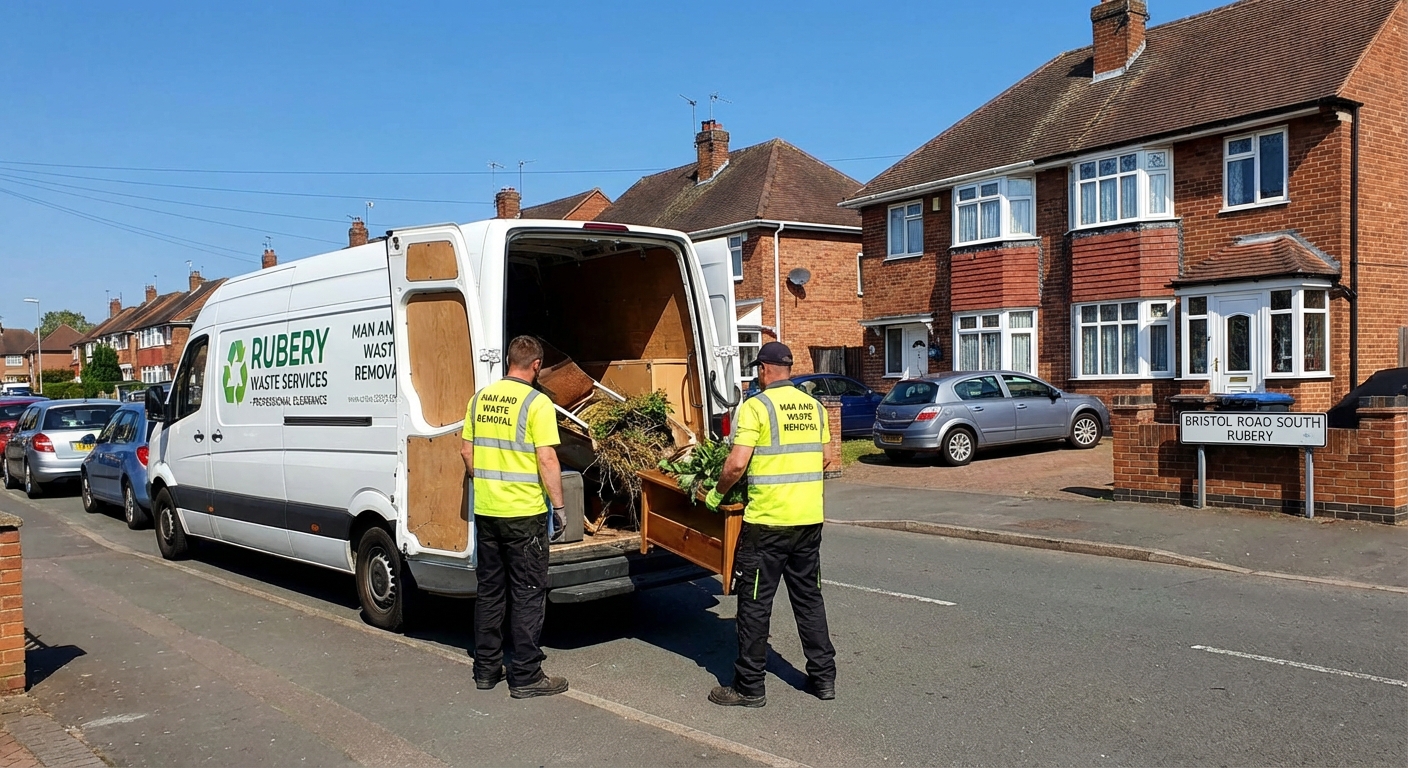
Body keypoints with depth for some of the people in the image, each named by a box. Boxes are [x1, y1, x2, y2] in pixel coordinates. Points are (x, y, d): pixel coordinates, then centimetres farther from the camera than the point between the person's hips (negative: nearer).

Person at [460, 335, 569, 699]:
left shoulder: (481, 398, 6)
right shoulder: (536, 402, -13)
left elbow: (467, 451, 11)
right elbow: (547, 460, -16)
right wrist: (558, 505, -7)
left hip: (485, 509, 6)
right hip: (524, 512, -6)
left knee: (490, 590, 16)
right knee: (528, 594, 3)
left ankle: (486, 668, 24)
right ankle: (526, 676, 9)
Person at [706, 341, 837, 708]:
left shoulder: (756, 407, -11)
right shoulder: (813, 406, 8)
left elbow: (737, 463, -17)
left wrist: (716, 494, -1)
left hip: (767, 520, -6)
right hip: (810, 518, 6)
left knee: (755, 603, 4)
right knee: (809, 597, 17)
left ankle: (749, 687, 11)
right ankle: (824, 677, 24)